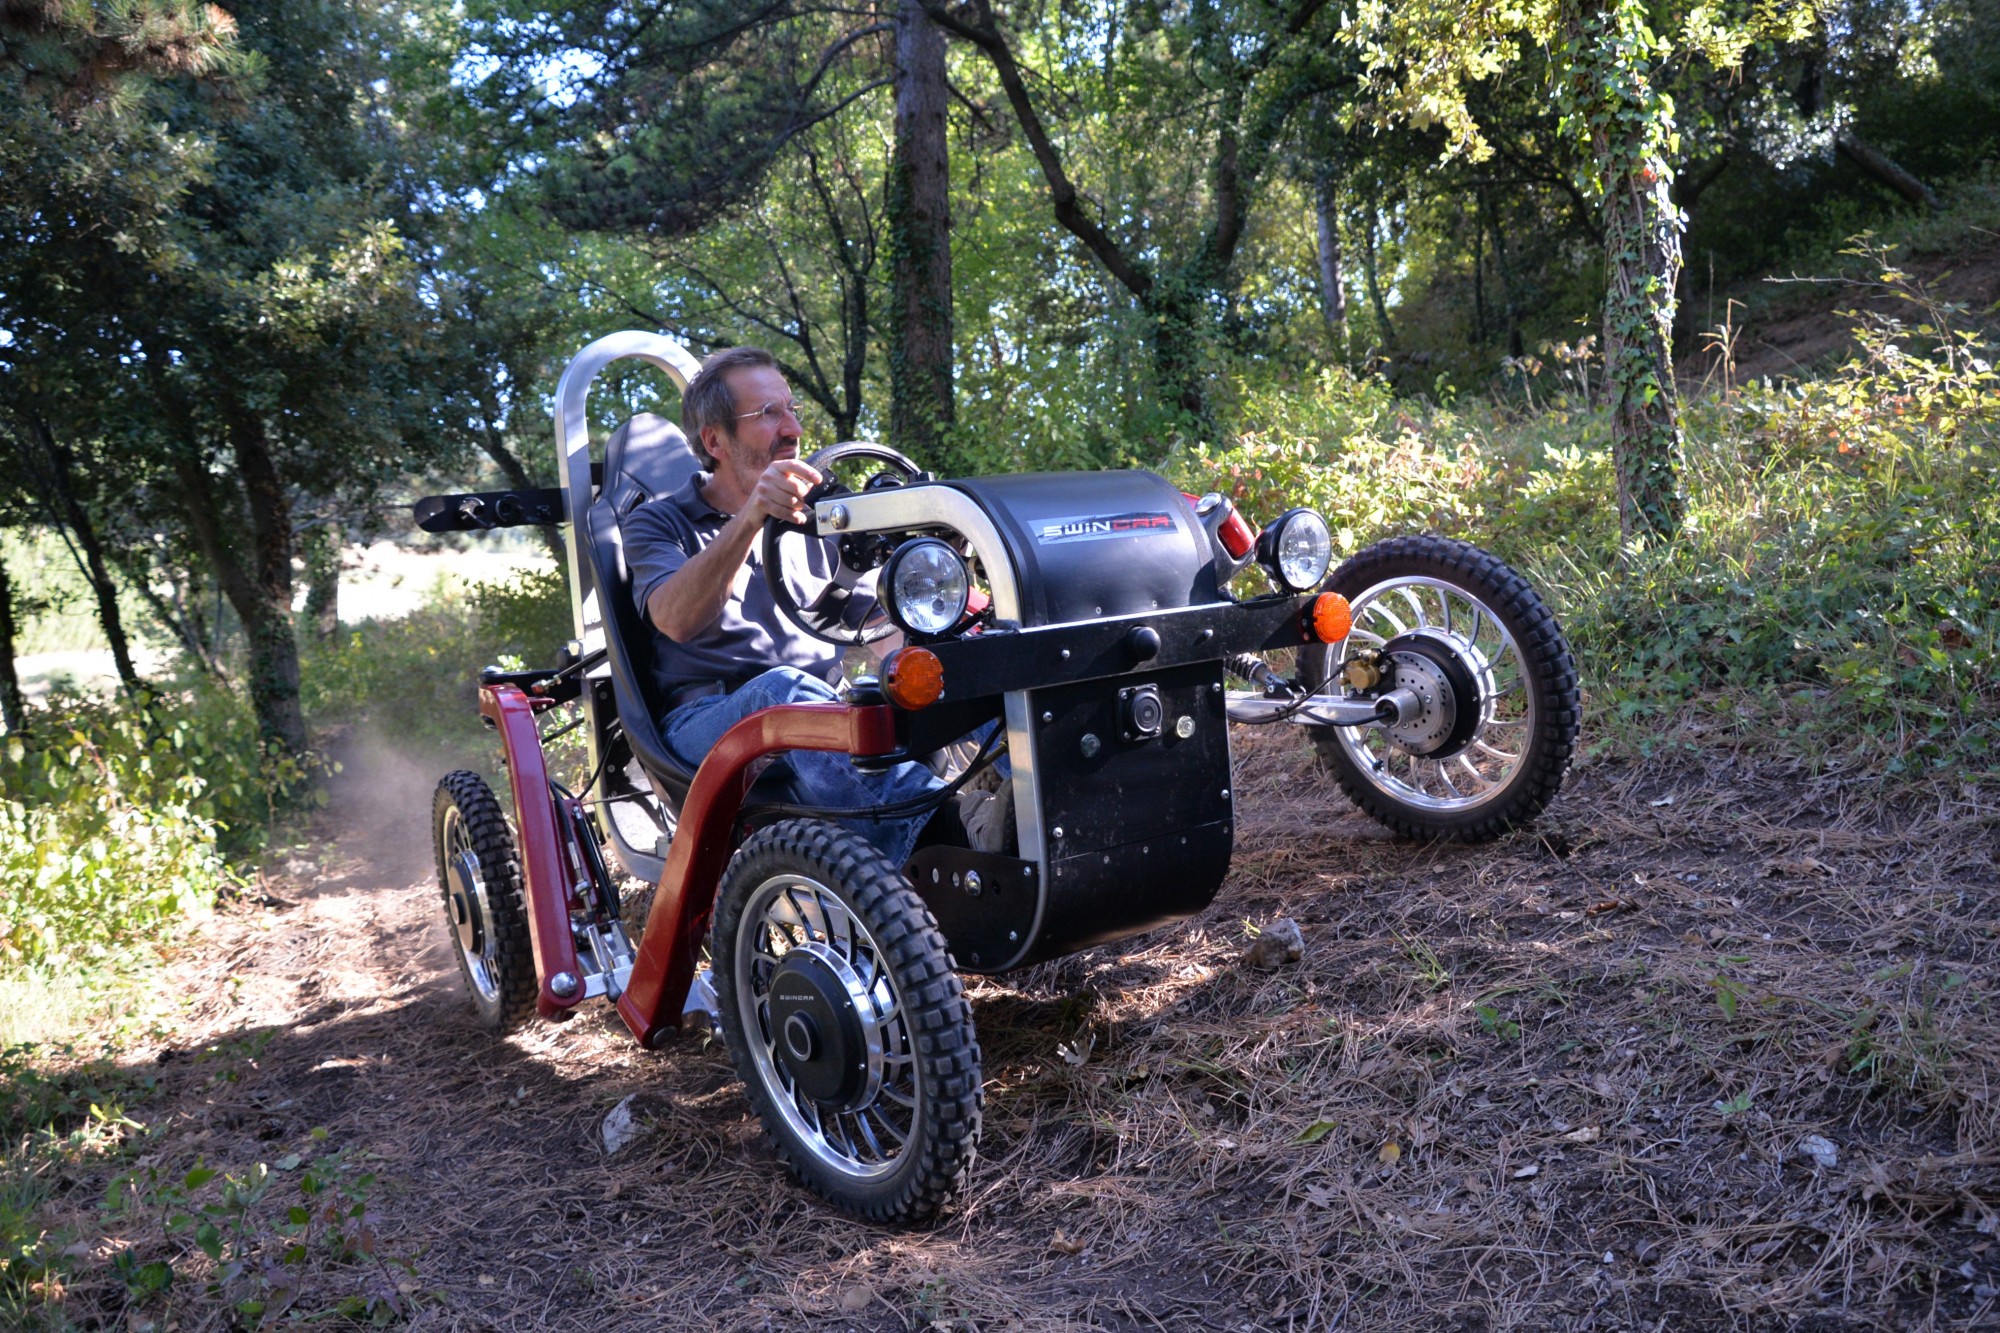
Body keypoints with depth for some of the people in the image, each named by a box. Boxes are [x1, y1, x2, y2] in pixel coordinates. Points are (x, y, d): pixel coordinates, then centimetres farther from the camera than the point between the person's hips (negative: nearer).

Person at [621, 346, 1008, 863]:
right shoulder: (658, 523, 10)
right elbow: (676, 620, -13)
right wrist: (750, 519, -27)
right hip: (708, 723, -4)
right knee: (782, 691, -38)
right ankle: (949, 826, -54)